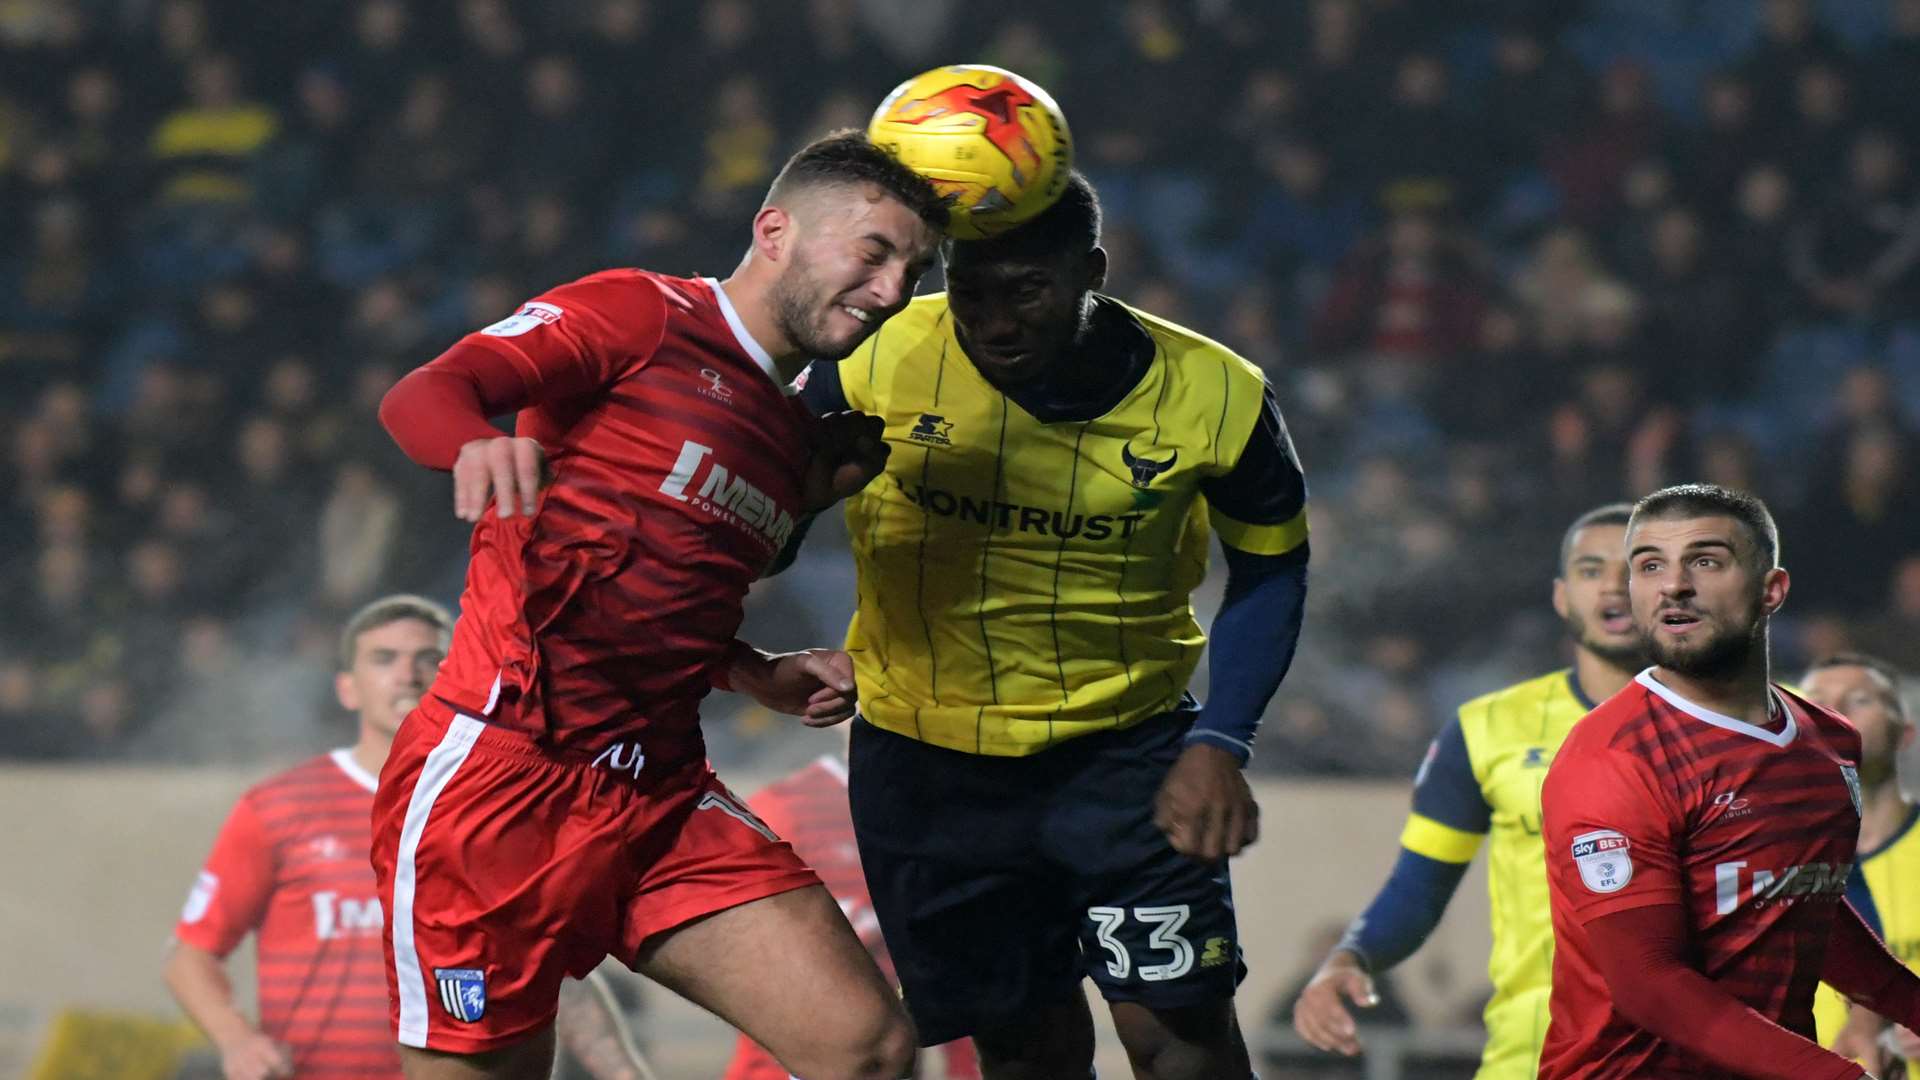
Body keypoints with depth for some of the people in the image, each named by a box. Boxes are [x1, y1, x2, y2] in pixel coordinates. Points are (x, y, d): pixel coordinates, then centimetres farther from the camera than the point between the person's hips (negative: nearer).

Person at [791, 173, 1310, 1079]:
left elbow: (1270, 568, -1)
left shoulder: (1212, 396, -15)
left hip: (1129, 746, -1)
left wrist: (1220, 743, -10)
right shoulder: (877, 363, -17)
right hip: (923, 756, 1)